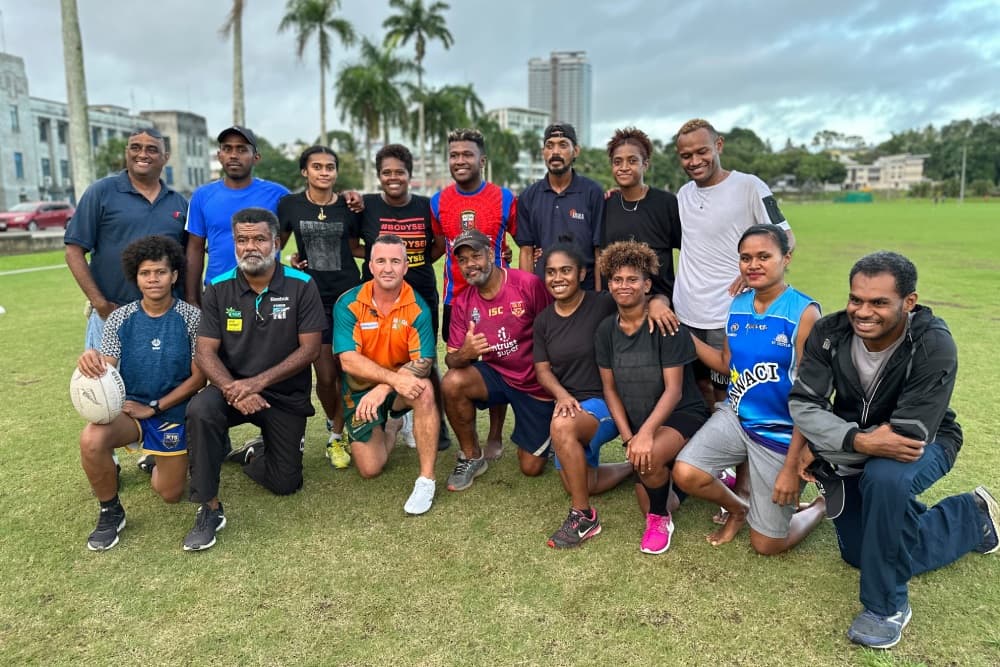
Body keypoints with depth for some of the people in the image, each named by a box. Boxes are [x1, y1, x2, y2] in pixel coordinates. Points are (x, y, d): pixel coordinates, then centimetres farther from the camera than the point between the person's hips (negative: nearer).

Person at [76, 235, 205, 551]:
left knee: (170, 494, 8)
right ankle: (110, 513, -6)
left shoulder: (191, 317, -11)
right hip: (128, 408, 1)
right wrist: (91, 361, -33)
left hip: (174, 412, -1)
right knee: (91, 440, -33)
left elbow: (198, 377, -10)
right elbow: (106, 373, -9)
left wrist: (153, 408, -15)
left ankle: (160, 460, 46)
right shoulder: (120, 318, -4)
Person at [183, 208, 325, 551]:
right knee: (200, 409, -34)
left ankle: (252, 454, 36)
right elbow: (205, 352, -7)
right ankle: (209, 508, -17)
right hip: (233, 386, 1)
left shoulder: (301, 286, -10)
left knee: (285, 483, 0)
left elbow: (309, 349, -14)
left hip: (287, 395, 0)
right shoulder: (219, 289, -3)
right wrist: (232, 389, -26)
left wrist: (258, 382, -22)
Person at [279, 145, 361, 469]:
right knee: (325, 375, -1)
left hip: (348, 295, 1)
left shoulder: (348, 206, 3)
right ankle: (334, 421, 30)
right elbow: (278, 243, 12)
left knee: (345, 370, 1)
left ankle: (336, 437, 18)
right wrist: (290, 261, -3)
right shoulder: (290, 204, 1)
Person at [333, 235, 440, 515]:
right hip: (360, 389, 1)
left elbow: (423, 362, -20)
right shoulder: (348, 304, -13)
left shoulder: (417, 307, -13)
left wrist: (384, 388, -35)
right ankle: (394, 429, 27)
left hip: (402, 386, 0)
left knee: (424, 390, -36)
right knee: (370, 469, -7)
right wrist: (395, 378, -35)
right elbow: (349, 360, -21)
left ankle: (426, 479, -24)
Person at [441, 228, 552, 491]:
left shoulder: (528, 284, -20)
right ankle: (472, 458, -4)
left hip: (536, 382, -3)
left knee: (532, 467, 1)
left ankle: (542, 431, 37)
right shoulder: (463, 302, -5)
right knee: (452, 383, -27)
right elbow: (452, 358, -6)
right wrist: (463, 355, -31)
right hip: (496, 375, 3)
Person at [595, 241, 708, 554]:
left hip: (682, 414, -6)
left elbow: (674, 390, -18)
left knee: (650, 457, -36)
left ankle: (661, 518, -6)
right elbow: (610, 389, 2)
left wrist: (645, 433, -29)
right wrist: (628, 437, -9)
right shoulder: (606, 330, -1)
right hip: (637, 422, 6)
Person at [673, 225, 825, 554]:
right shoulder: (737, 305, 0)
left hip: (782, 433, -5)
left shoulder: (804, 313, -18)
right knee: (685, 474, -18)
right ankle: (738, 509, 16)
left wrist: (792, 466, -17)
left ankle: (821, 505, 34)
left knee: (765, 545, 3)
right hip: (735, 416, 5)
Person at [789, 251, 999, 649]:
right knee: (861, 556, 15)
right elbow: (803, 404, -22)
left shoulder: (934, 345, -31)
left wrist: (822, 449, -28)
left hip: (923, 446, -4)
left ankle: (887, 604, -17)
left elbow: (910, 435, -33)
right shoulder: (830, 333, -22)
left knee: (884, 477, -41)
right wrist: (859, 440, -39)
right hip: (853, 450, 5)